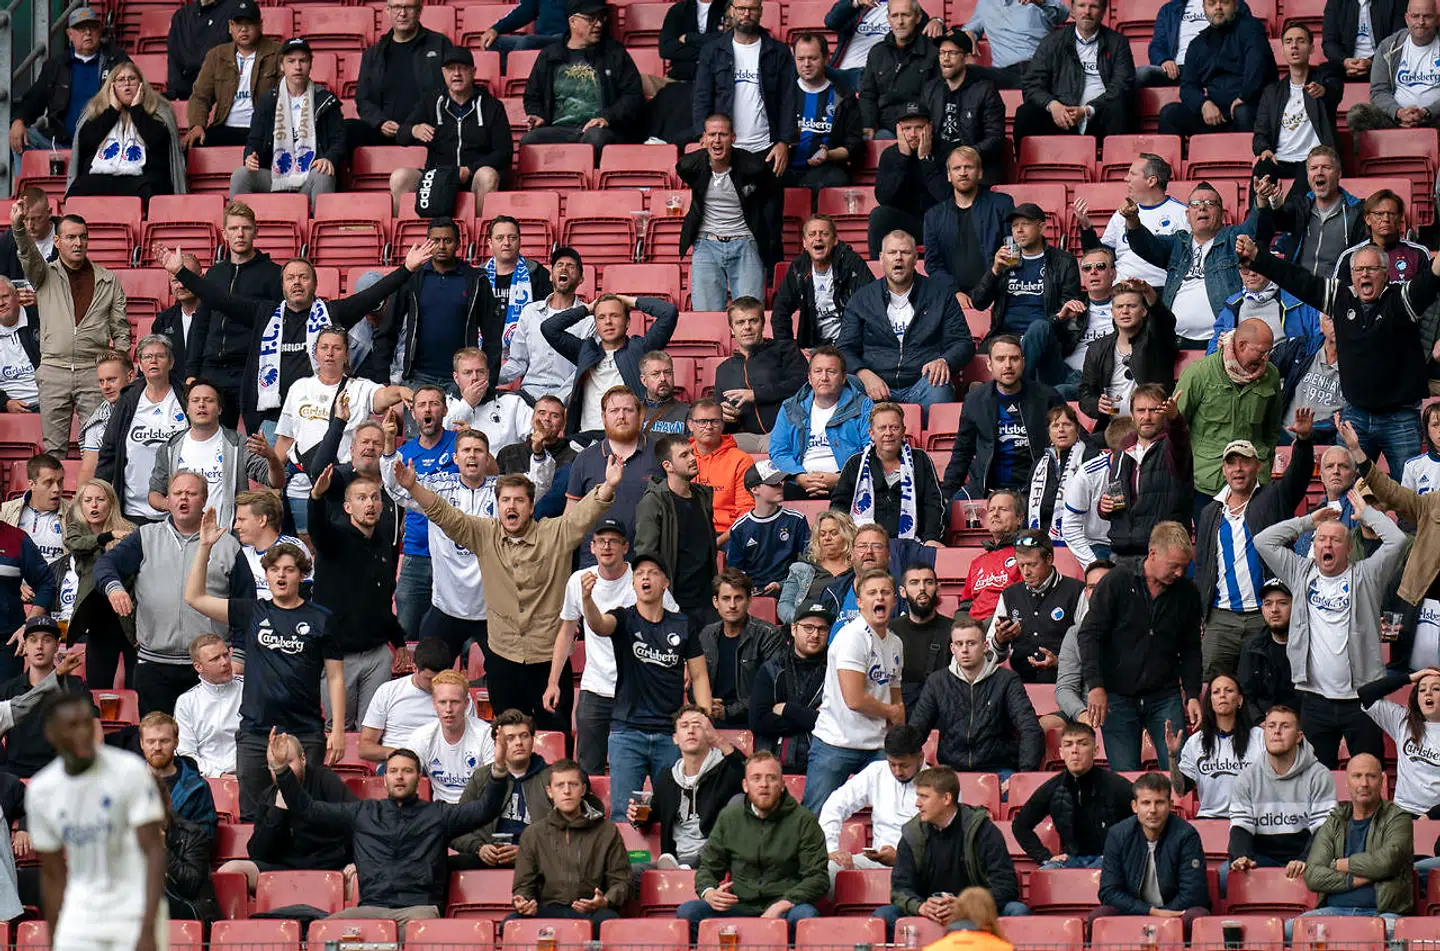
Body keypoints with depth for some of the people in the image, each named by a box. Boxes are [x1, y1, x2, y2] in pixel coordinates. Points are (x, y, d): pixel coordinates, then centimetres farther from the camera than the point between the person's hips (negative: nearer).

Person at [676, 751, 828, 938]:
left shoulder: (804, 821, 2)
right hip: (739, 907, 2)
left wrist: (781, 906, -18)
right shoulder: (729, 817, 12)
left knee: (805, 915, -38)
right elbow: (708, 867, 20)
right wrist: (708, 893, -6)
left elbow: (818, 878, -2)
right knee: (686, 912, -23)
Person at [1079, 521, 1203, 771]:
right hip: (1118, 696, -2)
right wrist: (1096, 686, -14)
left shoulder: (1187, 593, 5)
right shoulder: (1117, 583, -4)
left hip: (1165, 697, 2)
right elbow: (1090, 635, -4)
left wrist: (1193, 695, 6)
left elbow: (1190, 648, 15)